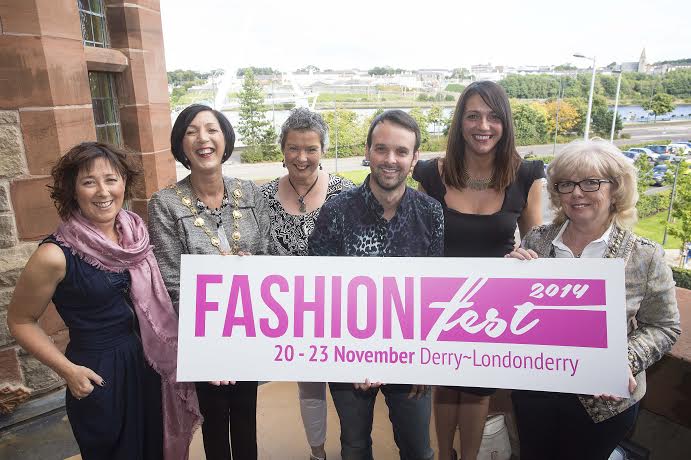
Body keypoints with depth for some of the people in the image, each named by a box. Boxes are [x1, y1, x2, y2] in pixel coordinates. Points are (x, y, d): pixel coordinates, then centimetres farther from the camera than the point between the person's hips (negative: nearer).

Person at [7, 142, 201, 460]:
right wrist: (67, 370, -13)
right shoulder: (56, 254, -20)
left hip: (148, 363, 5)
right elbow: (20, 321, -6)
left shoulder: (134, 232, -5)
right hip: (99, 374, -5)